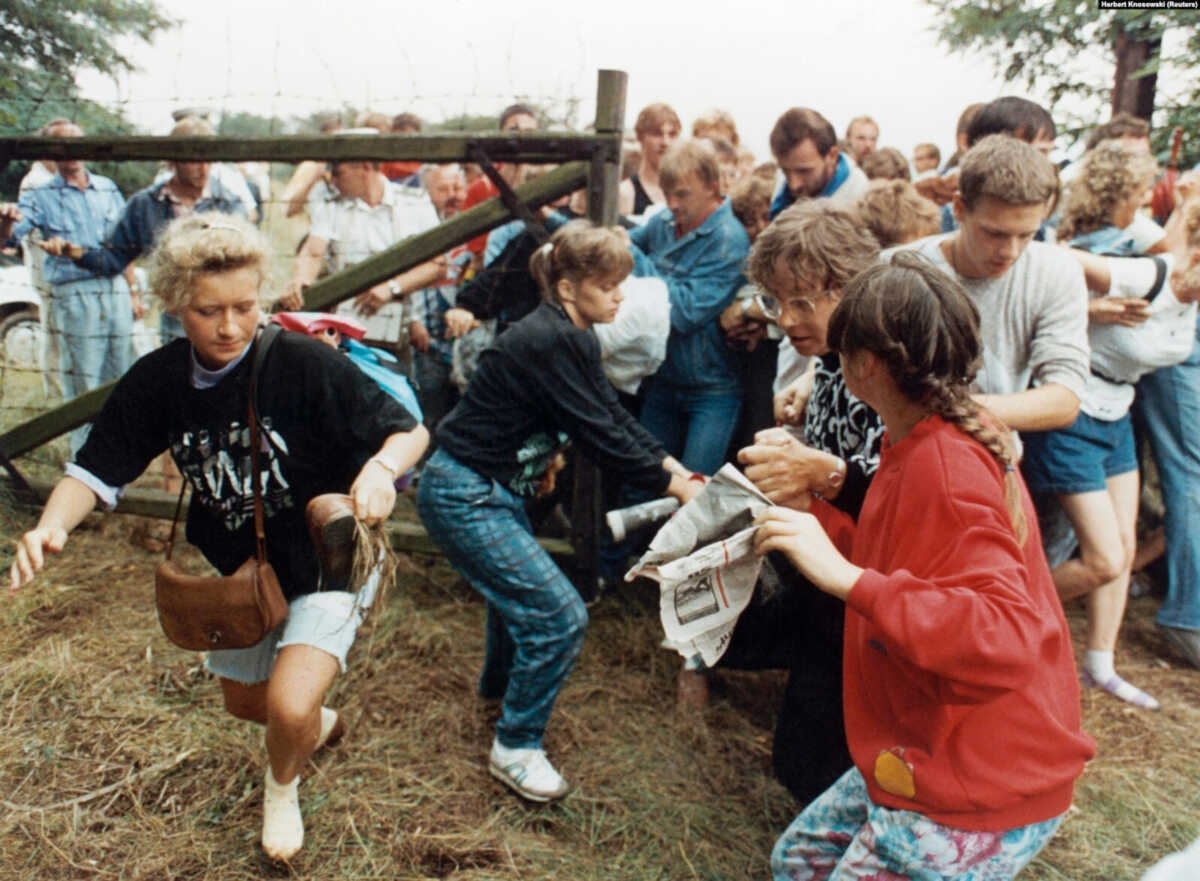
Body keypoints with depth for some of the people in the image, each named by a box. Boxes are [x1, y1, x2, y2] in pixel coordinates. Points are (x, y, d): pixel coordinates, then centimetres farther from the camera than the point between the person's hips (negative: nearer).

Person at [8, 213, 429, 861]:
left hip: (326, 560, -5)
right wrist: (52, 525, -25)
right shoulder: (157, 381, -11)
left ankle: (282, 788, 17)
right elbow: (98, 468, -4)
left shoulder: (305, 365, -26)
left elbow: (410, 431, -22)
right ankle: (318, 724, 60)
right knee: (244, 702, 24)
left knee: (289, 706, -21)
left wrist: (381, 468, -44)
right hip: (237, 568, 6)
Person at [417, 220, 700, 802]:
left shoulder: (574, 338, 4)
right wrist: (675, 487, -17)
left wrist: (673, 465, -2)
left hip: (495, 488, 11)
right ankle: (514, 749, 9)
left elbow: (614, 416, 7)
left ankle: (500, 683, 58)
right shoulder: (549, 343, -25)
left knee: (520, 585, 30)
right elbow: (600, 437, -25)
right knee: (559, 616, -11)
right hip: (463, 497, -11)